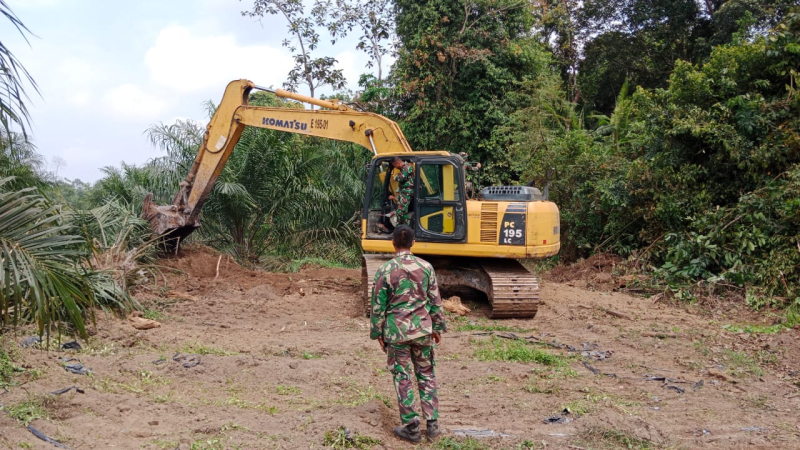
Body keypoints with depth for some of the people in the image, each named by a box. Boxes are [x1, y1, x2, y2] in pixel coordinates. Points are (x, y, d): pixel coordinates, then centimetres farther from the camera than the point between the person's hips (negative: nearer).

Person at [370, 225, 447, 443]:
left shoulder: (385, 270, -9)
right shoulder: (426, 266, -1)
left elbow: (378, 305, -4)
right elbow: (435, 301, 3)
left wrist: (378, 333, 7)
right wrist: (437, 327, 14)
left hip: (397, 331, -2)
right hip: (422, 329, 3)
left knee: (402, 378, 7)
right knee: (426, 375, 14)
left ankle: (412, 428, 12)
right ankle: (432, 423, 16)